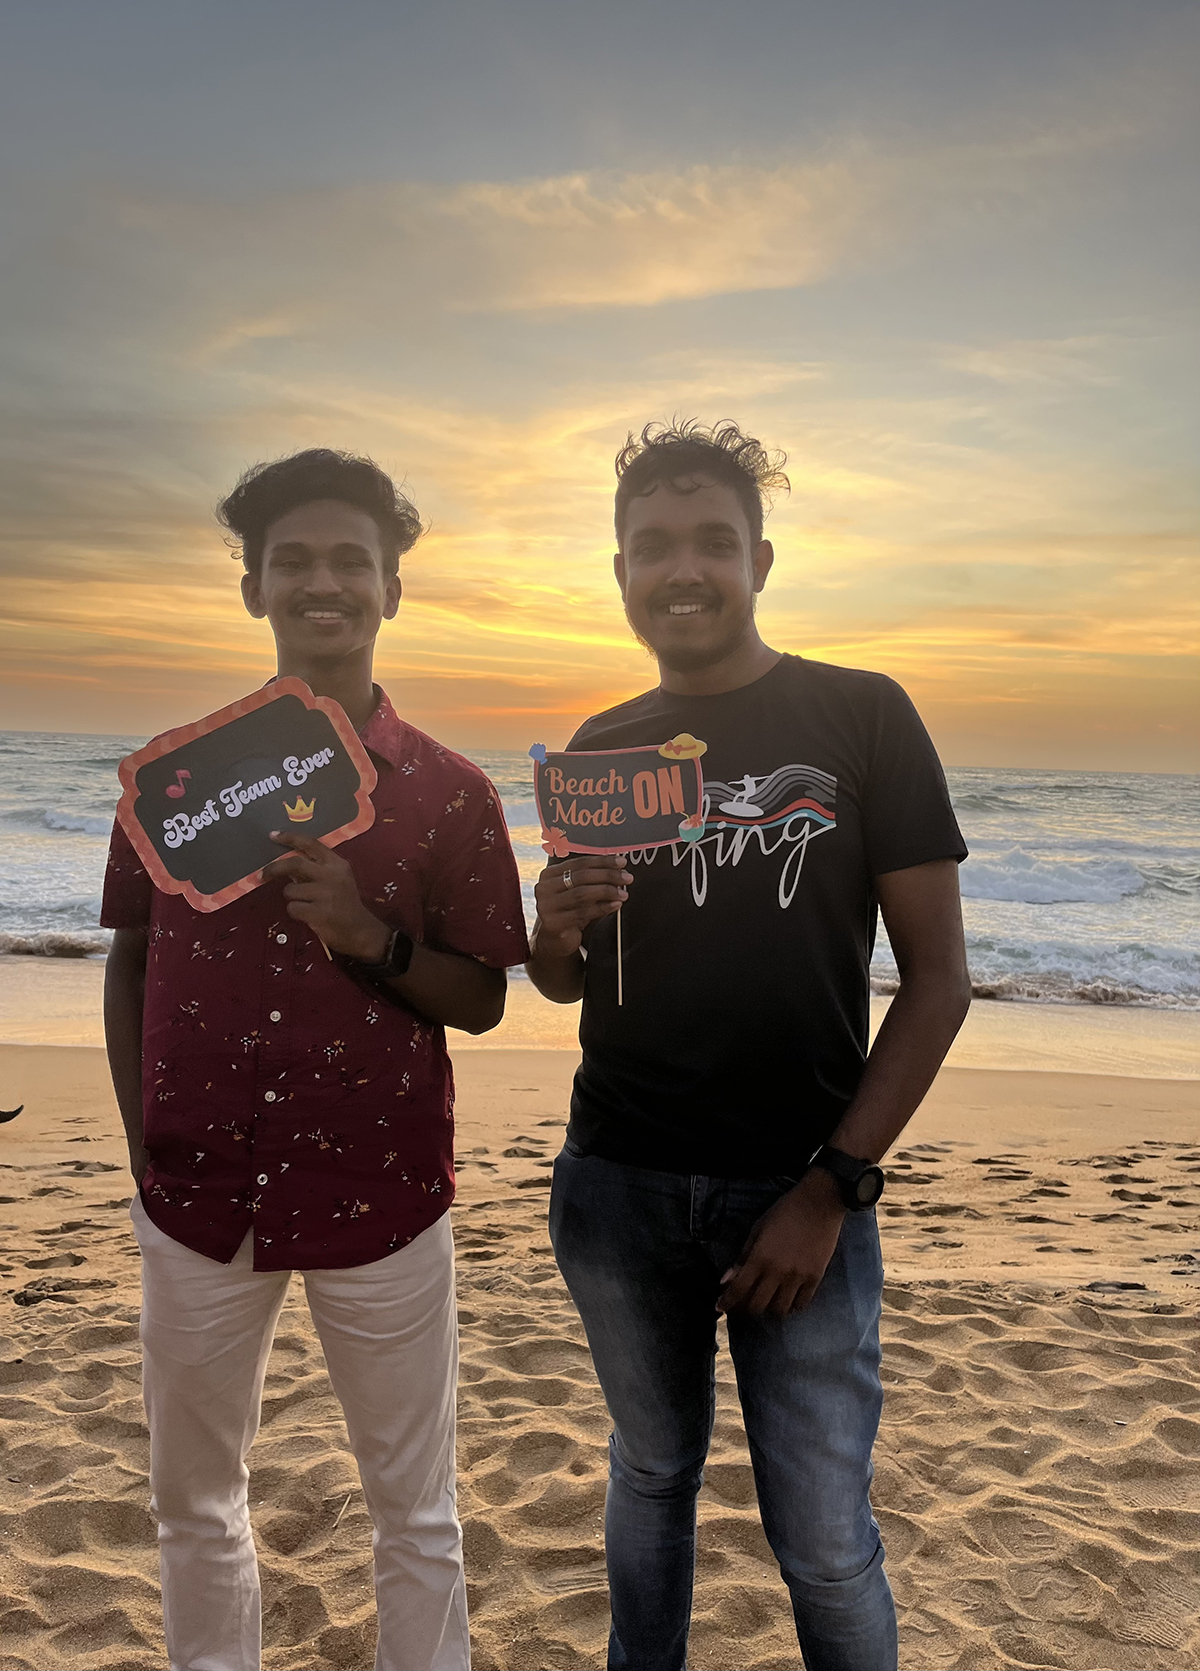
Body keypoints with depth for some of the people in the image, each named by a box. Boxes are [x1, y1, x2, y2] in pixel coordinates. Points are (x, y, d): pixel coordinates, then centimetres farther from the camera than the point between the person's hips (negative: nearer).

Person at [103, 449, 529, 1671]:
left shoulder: (448, 793, -5)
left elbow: (481, 1001, -2)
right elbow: (130, 962, 8)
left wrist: (374, 937, -20)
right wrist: (144, 1148, 5)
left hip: (378, 1196, -2)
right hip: (199, 1195, 3)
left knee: (414, 1512, 13)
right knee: (194, 1502, 21)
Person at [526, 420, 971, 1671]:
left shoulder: (861, 716, -5)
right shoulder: (600, 749, 5)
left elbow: (937, 978, -7)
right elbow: (561, 983, 11)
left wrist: (833, 1188, -12)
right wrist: (559, 932, -13)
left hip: (796, 1188, -3)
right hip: (618, 1184, 3)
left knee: (825, 1540, 5)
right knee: (652, 1471, 19)